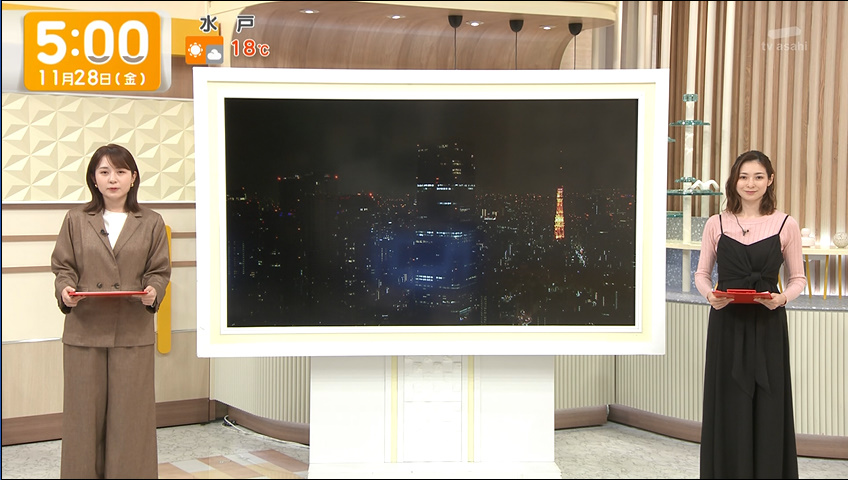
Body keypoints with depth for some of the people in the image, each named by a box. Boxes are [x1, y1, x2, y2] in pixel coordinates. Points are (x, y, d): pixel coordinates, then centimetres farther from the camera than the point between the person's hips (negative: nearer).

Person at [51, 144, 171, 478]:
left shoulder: (151, 223, 9)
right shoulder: (76, 220, 9)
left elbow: (159, 270, 8)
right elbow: (63, 266, 9)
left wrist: (153, 291, -13)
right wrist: (66, 291, -12)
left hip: (133, 333, 0)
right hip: (84, 330, 0)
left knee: (130, 414, 1)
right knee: (85, 414, 4)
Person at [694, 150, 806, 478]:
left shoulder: (786, 225, 1)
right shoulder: (716, 223, 4)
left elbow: (798, 278, 5)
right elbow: (702, 273, 9)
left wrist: (782, 297, -15)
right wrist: (709, 294, -11)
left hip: (768, 325, -1)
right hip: (726, 324, 1)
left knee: (768, 407, 2)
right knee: (728, 408, 5)